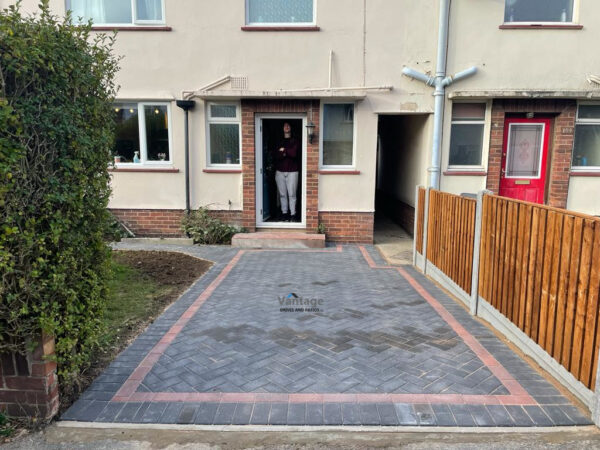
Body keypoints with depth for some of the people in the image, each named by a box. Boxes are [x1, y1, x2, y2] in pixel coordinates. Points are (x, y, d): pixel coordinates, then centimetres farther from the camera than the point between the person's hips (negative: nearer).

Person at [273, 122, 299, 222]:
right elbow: (275, 156, 2)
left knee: (292, 194, -6)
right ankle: (284, 214, 10)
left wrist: (284, 150, -1)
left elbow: (294, 153, -11)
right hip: (280, 171, 3)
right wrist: (284, 154, -13)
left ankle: (293, 215, -3)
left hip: (292, 171, -3)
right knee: (282, 194, 4)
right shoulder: (279, 143, 14)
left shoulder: (295, 142, 7)